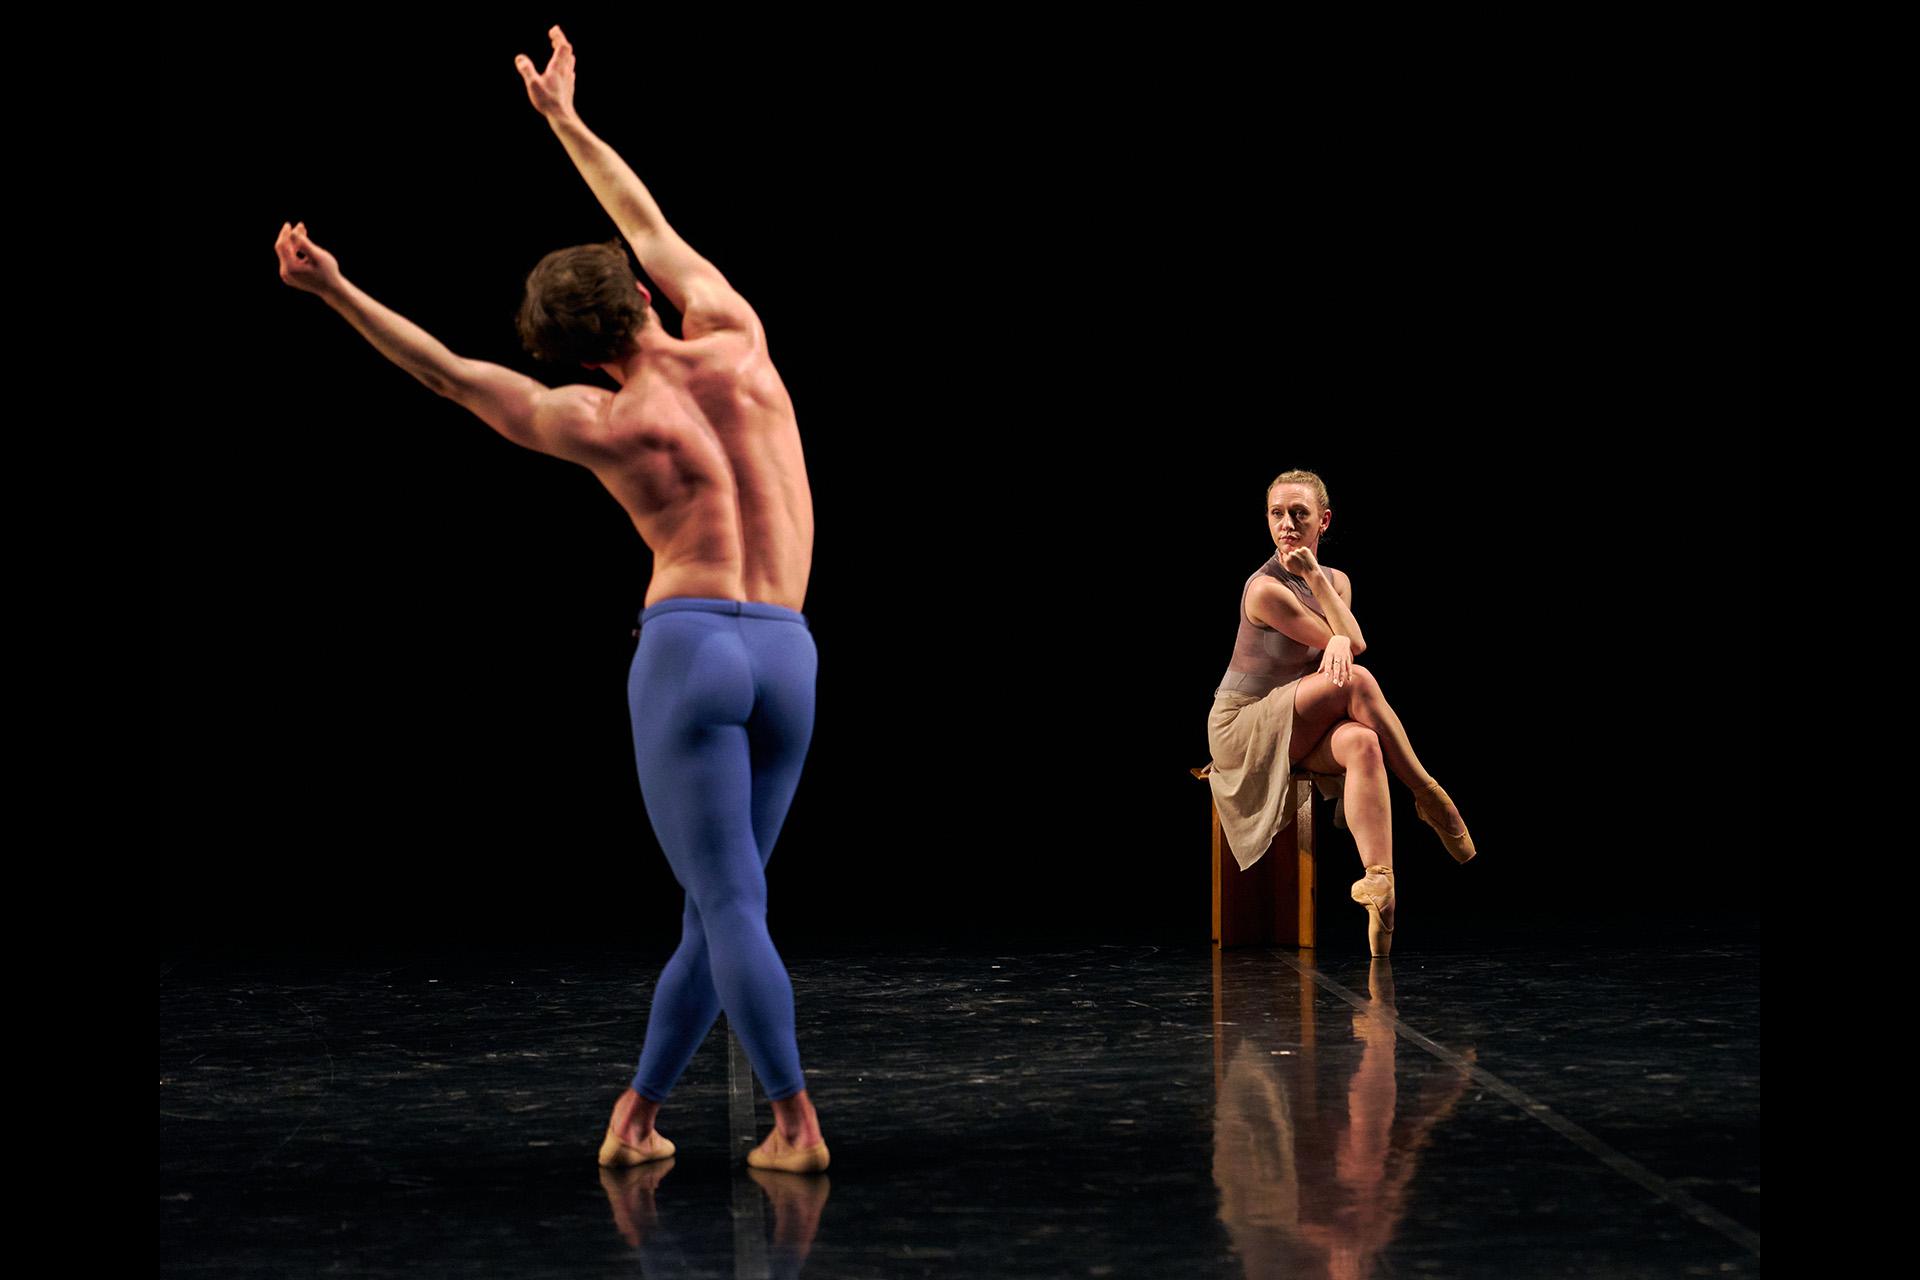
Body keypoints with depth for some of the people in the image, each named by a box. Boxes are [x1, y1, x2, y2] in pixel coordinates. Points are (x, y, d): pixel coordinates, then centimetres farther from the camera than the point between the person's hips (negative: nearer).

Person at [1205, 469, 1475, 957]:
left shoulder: (1337, 581, 10)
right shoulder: (1265, 590, -15)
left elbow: (1351, 642, -8)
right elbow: (1353, 647, -12)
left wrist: (1340, 642, -29)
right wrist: (1313, 577, -13)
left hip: (1298, 733, 6)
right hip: (1241, 728, -6)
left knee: (1363, 744, -31)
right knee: (1356, 679, -30)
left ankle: (1379, 879, -43)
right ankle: (1430, 799, -18)